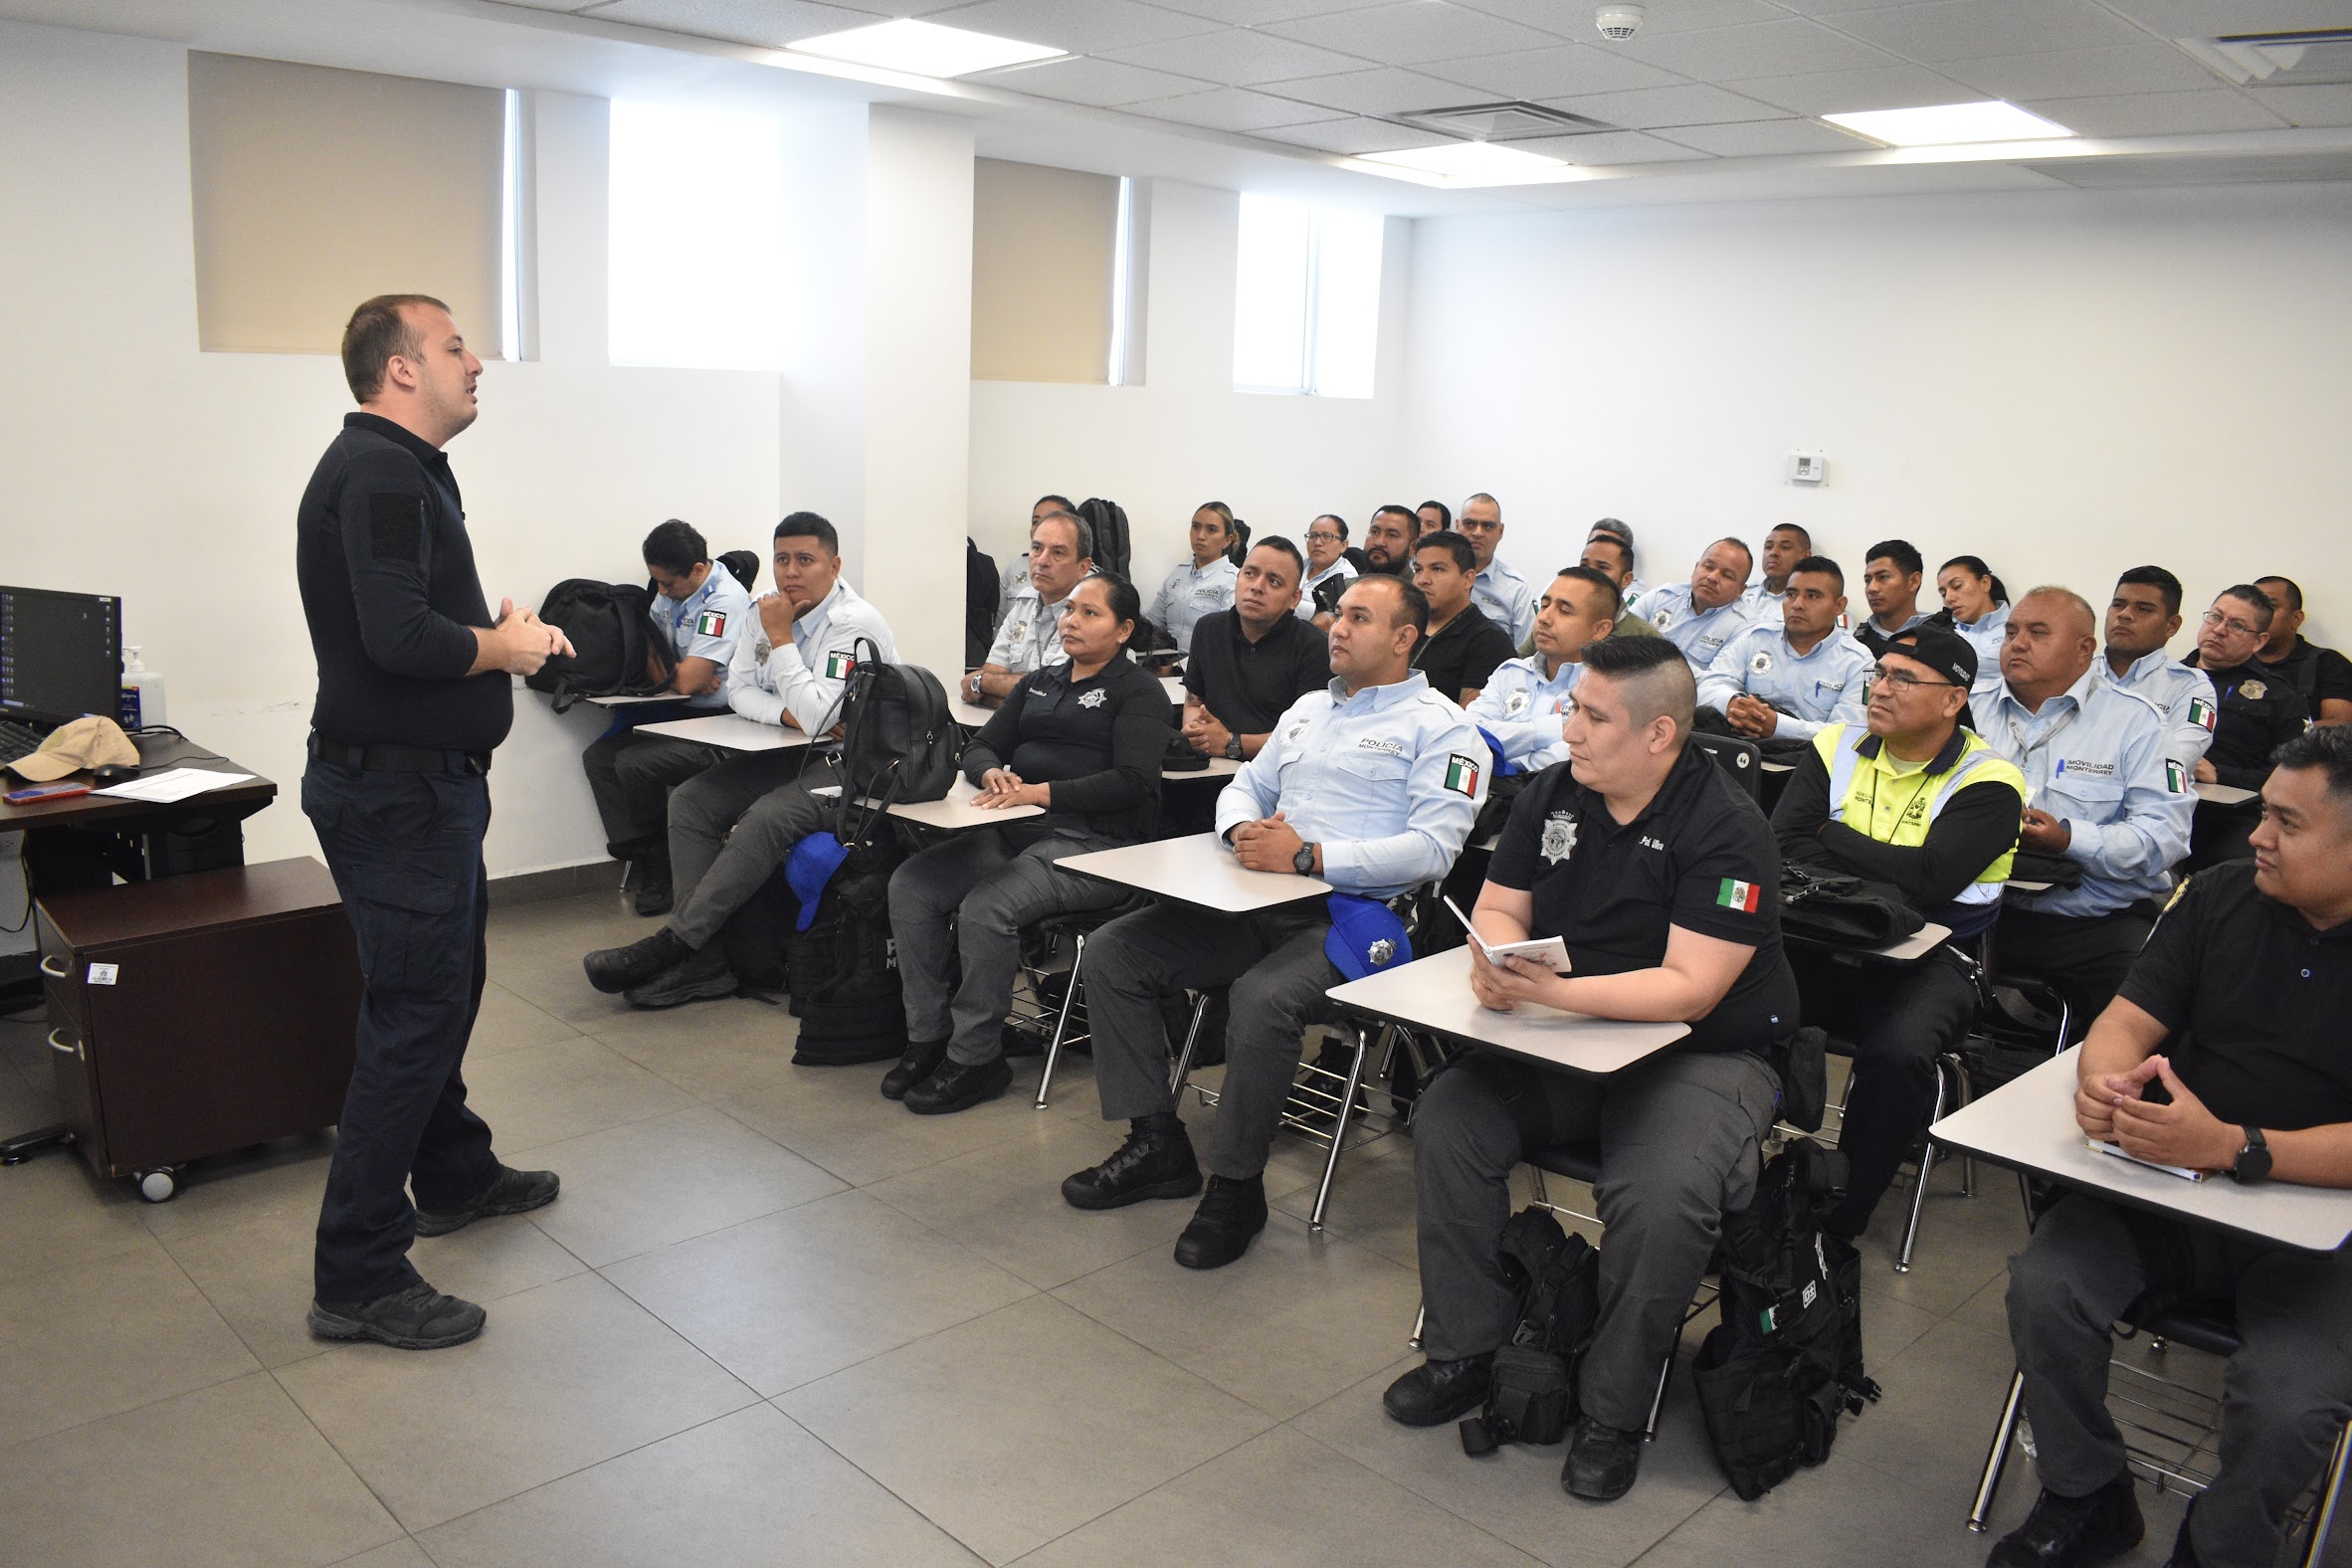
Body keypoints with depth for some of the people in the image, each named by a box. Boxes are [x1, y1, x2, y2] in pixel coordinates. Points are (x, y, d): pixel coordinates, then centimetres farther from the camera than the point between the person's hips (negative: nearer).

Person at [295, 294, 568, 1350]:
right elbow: (399, 638, -29)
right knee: (413, 1016, -6)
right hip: (396, 793, -11)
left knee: (445, 988, 23)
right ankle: (358, 1279, 3)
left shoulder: (403, 468, 16)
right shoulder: (378, 473, -18)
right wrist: (504, 648, -13)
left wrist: (498, 623, 5)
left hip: (425, 784, 11)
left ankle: (455, 1179, 42)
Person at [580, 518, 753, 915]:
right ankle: (642, 860, -4)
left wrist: (667, 669, -1)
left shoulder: (725, 600, -19)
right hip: (677, 712, 10)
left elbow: (688, 681, -24)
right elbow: (649, 652, 14)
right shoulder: (669, 592, 10)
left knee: (633, 763, -23)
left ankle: (659, 865, 0)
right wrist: (681, 671, -8)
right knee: (598, 756, -5)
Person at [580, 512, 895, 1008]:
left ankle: (673, 943, -21)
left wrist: (780, 639, -19)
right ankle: (704, 960, -14)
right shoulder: (767, 609, 7)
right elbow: (739, 690, 8)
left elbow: (819, 716, -26)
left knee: (766, 818, -32)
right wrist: (788, 714, -13)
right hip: (786, 753, 8)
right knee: (690, 800, -9)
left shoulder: (857, 624, -18)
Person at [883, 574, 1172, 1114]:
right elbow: (979, 746, 18)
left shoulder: (1138, 691, 2)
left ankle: (976, 1058, -14)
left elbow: (1132, 782, -12)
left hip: (1093, 843, -7)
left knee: (985, 907, -30)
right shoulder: (1038, 684, 23)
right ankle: (928, 1035, -4)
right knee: (910, 884, -14)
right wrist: (992, 773, -7)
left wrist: (1041, 792, -19)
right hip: (1015, 832, 7)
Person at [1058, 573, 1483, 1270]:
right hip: (1256, 903, 8)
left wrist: (1308, 857, -19)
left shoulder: (1438, 726, -1)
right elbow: (1245, 787, 26)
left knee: (1263, 998, -36)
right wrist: (1244, 830, -1)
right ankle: (1157, 1144, 2)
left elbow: (1433, 846, -13)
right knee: (1111, 952, -6)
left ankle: (1236, 1186, -14)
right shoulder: (1308, 709, 24)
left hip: (1347, 918, -7)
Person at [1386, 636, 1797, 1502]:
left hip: (1703, 1055, -5)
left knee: (1661, 1200, -31)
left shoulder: (1726, 829, -17)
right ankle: (1464, 1354, 2)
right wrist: (1494, 959, -19)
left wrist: (1555, 992, -32)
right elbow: (1498, 906, 6)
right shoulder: (1552, 796, 2)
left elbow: (1689, 988, -23)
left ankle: (1613, 1413, -6)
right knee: (1447, 1117, -15)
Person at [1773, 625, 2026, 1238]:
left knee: (1896, 1053, -34)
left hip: (1927, 959, -3)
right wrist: (1884, 874, -18)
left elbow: (1931, 879, -21)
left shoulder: (1987, 782, -5)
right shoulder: (1838, 749, 9)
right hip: (1824, 948, 4)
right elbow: (1781, 847, -4)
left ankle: (1838, 1222, -13)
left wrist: (1832, 838, -8)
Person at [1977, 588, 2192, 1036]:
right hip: (1985, 912, 3)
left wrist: (2070, 840, -19)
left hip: (2099, 927, -2)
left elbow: (2166, 832, -7)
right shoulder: (1974, 707, 14)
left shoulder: (2135, 720, 3)